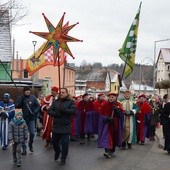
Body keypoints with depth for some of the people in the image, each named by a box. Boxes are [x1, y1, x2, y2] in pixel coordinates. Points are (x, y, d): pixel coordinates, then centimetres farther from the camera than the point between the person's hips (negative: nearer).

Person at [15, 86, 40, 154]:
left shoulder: (33, 97, -1)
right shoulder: (20, 97, -1)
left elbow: (38, 106, 0)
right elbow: (16, 106, -8)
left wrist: (35, 112, -15)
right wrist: (21, 100, -20)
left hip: (31, 119, 0)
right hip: (23, 119, 0)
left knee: (32, 133, -1)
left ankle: (30, 144, 26)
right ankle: (24, 148, 12)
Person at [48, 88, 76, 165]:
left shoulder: (71, 102, -2)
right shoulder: (56, 101, 7)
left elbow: (73, 111, -17)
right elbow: (49, 111, 1)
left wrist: (63, 110, -22)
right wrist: (56, 114, -17)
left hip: (65, 126, -4)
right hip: (56, 126, 4)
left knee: (65, 143, 1)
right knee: (54, 141, 16)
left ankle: (63, 158, 17)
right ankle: (57, 152, 45)